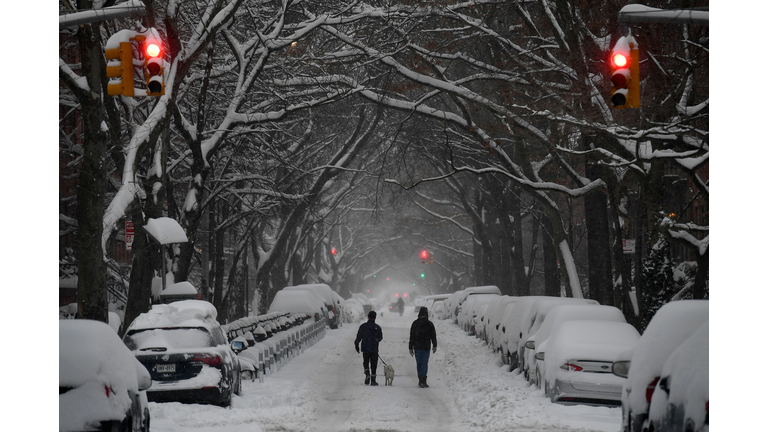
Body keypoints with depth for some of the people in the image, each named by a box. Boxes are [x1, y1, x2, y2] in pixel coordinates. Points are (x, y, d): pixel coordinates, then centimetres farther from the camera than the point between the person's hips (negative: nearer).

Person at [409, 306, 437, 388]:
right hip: (426, 347, -2)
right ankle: (423, 381, -11)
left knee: (419, 364, 12)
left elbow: (412, 336, 3)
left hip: (417, 347, 2)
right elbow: (433, 336, 3)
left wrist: (410, 347, 7)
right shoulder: (429, 324, -3)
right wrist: (435, 346, 15)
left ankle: (421, 380, 14)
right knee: (425, 364, -2)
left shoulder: (415, 323, 2)